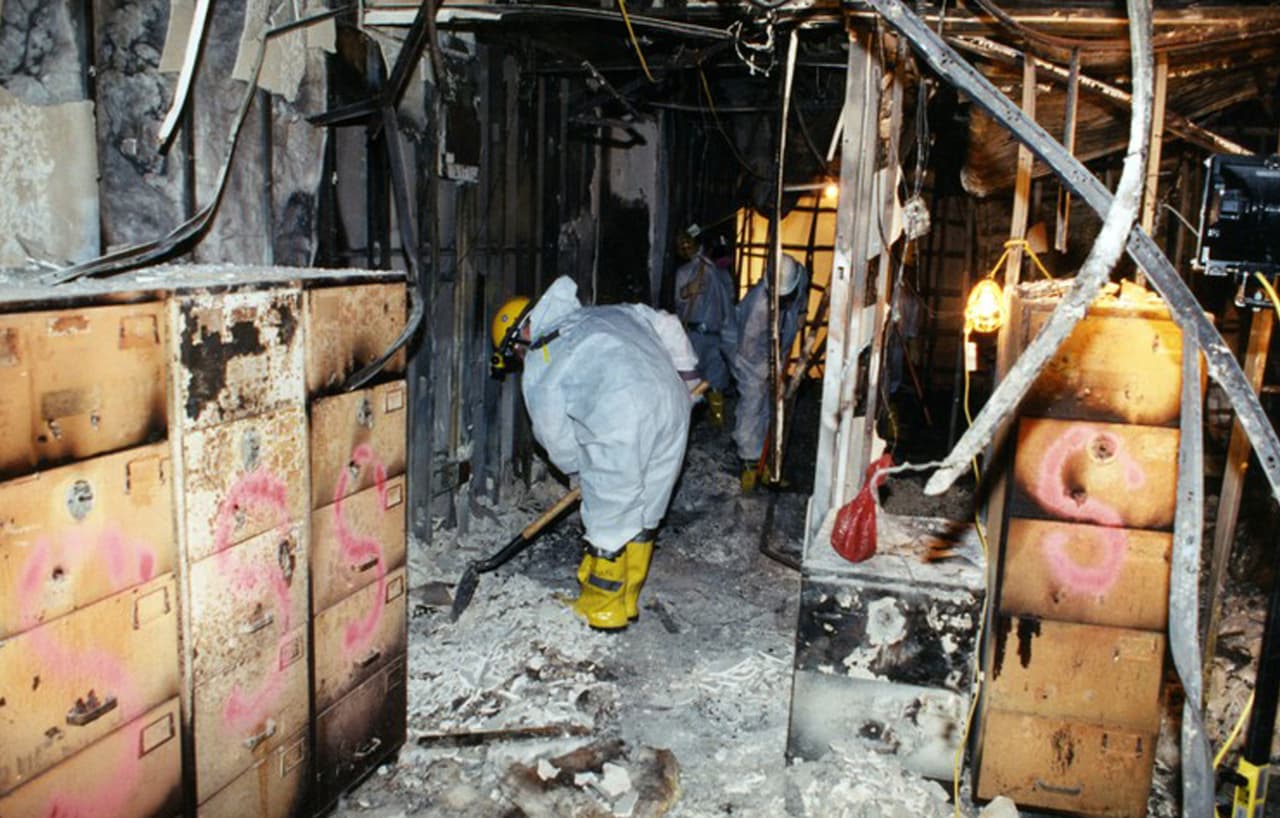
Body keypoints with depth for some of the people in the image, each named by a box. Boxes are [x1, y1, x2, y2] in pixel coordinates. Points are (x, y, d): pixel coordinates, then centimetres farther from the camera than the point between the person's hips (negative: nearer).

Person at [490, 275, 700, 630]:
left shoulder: (538, 369, 12)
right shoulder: (606, 314, 27)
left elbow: (556, 437, 17)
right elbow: (666, 324, 28)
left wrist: (583, 471, 35)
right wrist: (686, 374, 36)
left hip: (621, 426, -7)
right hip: (672, 404, 7)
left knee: (608, 519, 10)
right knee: (645, 512, 19)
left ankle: (603, 609, 23)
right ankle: (627, 601, 34)